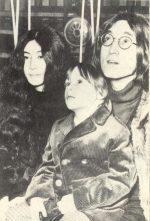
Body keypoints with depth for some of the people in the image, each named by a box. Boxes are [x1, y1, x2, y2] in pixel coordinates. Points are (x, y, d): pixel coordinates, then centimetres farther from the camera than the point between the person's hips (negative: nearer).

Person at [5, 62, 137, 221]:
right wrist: (37, 194, -1)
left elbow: (121, 179, -13)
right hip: (57, 201, 6)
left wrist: (78, 199, -19)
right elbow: (48, 167, 20)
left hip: (96, 207, -6)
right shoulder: (58, 128, 17)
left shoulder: (114, 130, -6)